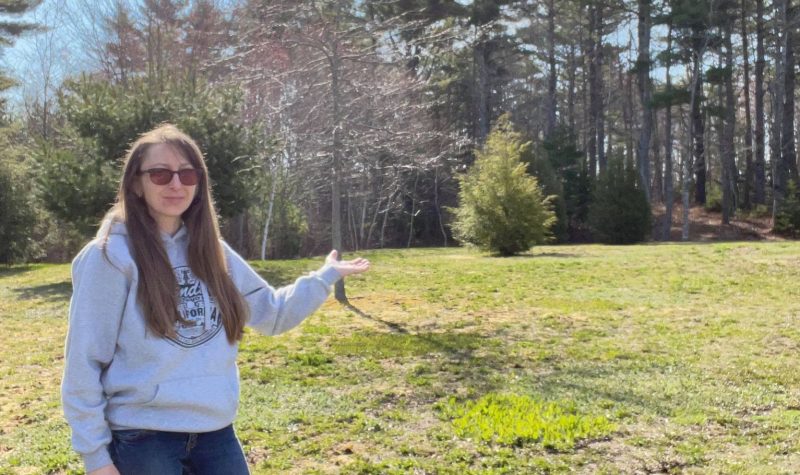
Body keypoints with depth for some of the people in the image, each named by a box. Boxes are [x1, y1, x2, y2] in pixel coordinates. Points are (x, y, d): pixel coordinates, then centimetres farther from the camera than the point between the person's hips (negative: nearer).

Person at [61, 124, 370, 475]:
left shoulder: (211, 252, 6)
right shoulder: (111, 255, -10)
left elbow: (271, 313, 15)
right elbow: (85, 361, -7)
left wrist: (326, 277, 10)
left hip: (215, 431, 5)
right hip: (143, 438, -5)